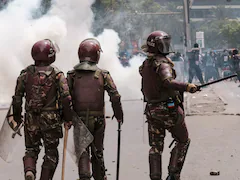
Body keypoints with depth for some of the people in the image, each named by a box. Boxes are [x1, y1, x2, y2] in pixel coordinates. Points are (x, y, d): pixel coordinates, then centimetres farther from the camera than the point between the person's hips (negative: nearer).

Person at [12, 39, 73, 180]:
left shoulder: (26, 73, 1)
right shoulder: (57, 74, -7)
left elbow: (17, 97, 4)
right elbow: (66, 98, -11)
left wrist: (17, 116, 18)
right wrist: (68, 118, -1)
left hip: (31, 119, 2)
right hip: (51, 120, -2)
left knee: (31, 149, 14)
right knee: (51, 152, 11)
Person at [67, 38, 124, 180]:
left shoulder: (72, 75, -1)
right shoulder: (103, 74, -2)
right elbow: (115, 96, -5)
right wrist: (119, 115, 6)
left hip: (79, 119, 0)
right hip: (98, 119, 0)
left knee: (83, 152, 2)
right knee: (97, 152, 15)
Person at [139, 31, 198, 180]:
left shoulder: (145, 64, 9)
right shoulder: (163, 63, -17)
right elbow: (168, 82, -34)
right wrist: (186, 87, -46)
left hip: (152, 110, 7)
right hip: (169, 109, -7)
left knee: (156, 146, 11)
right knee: (183, 141, 10)